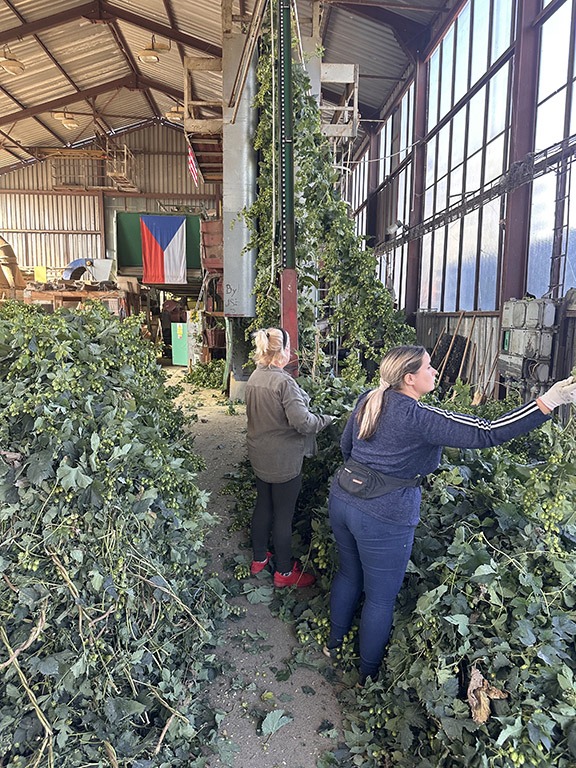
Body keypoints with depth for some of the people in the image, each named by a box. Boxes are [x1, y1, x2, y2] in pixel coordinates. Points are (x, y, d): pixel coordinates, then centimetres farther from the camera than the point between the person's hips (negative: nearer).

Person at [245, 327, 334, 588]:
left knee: (263, 506, 21)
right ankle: (284, 571, 24)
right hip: (283, 460, -8)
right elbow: (302, 421, -29)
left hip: (259, 456, 8)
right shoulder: (283, 382, -24)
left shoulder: (254, 378, 2)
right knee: (283, 515, 7)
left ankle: (259, 558, 39)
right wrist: (325, 419, -11)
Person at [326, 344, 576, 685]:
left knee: (349, 574, 27)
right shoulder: (420, 418, -22)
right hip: (384, 518, -7)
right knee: (381, 598, 14)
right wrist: (549, 401, -27)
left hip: (342, 500, 7)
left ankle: (335, 642, 48)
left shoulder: (367, 401, 0)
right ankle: (369, 675, 34)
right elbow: (488, 433, -26)